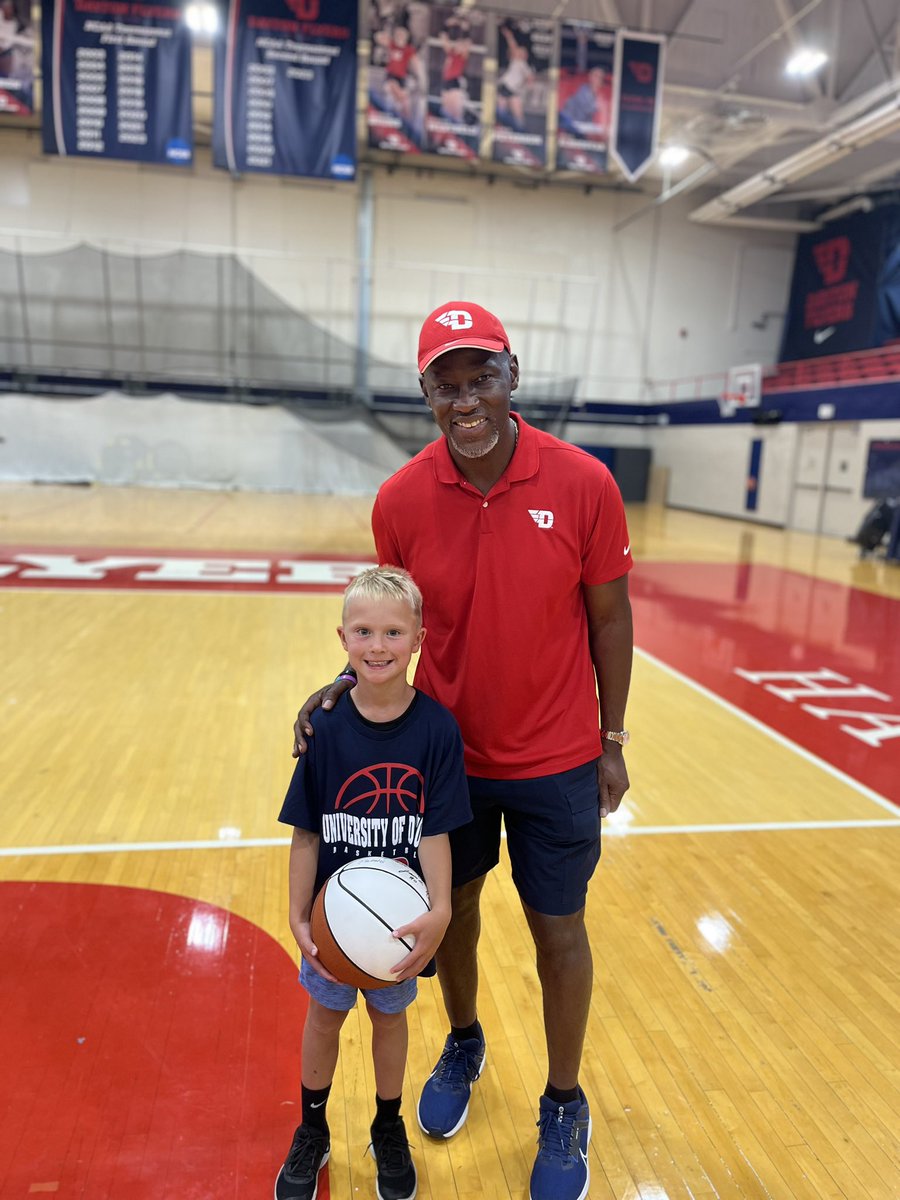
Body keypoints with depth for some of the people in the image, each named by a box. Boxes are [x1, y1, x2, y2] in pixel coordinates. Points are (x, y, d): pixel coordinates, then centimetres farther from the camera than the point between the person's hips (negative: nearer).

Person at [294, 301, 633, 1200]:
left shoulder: (583, 483, -15)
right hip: (447, 754, 2)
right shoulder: (400, 500, -11)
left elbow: (609, 617, -5)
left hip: (555, 762, -1)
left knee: (559, 932, 13)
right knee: (452, 912, 21)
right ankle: (463, 1047, 52)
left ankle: (564, 1108, 39)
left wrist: (611, 741, -1)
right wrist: (346, 685, -14)